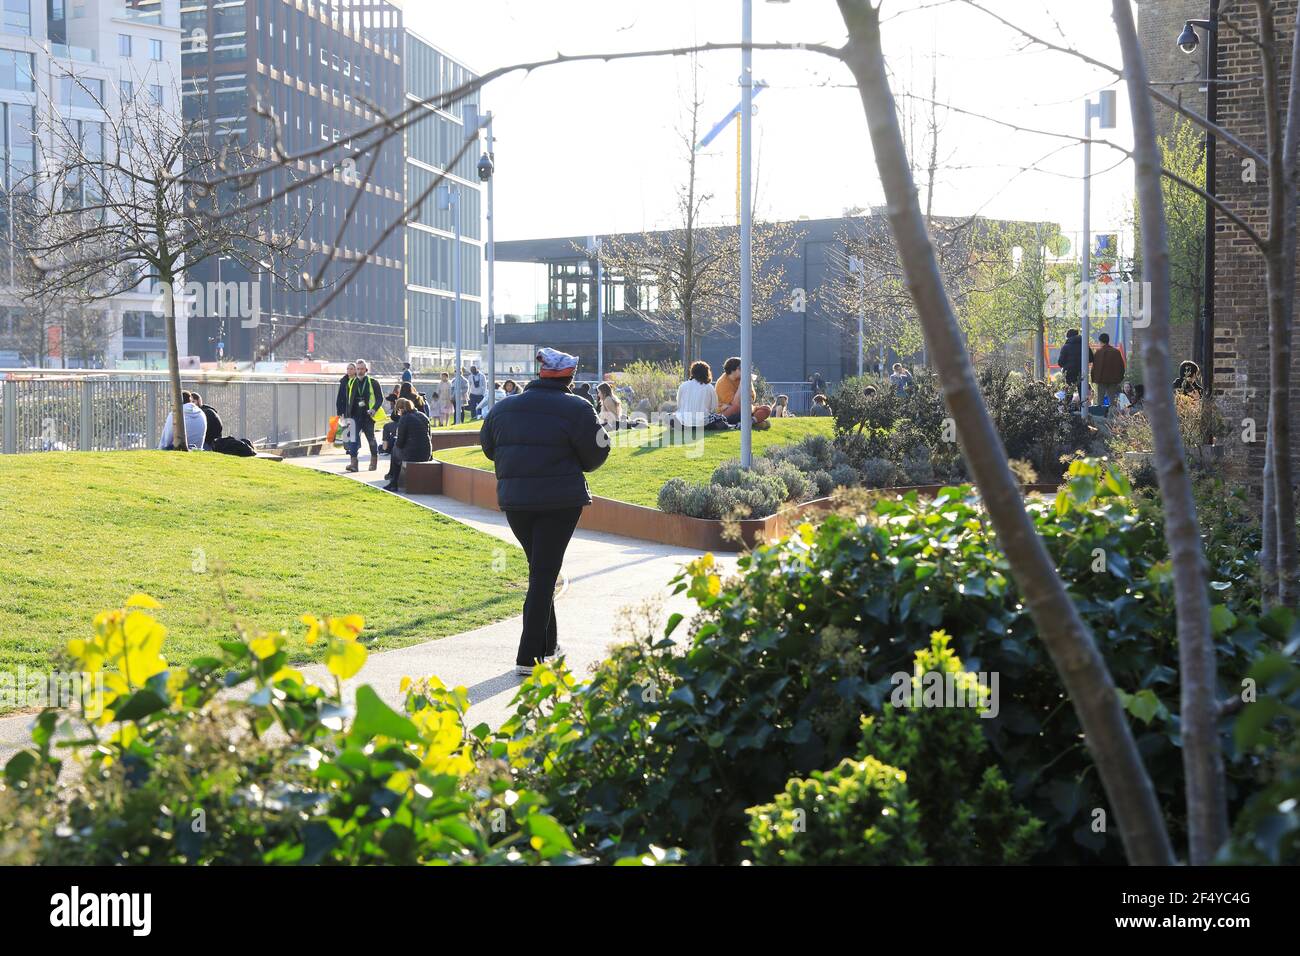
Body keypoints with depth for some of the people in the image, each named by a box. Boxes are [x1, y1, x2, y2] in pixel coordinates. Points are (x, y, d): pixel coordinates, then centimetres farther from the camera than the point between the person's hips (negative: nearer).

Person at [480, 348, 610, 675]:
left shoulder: (503, 408, 7)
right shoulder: (576, 409, -8)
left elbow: (489, 449, 17)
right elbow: (595, 456, -4)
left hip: (514, 500, 5)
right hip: (561, 501, -5)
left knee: (540, 568, 20)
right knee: (544, 573, -1)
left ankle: (547, 645, 27)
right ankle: (529, 656, -2)